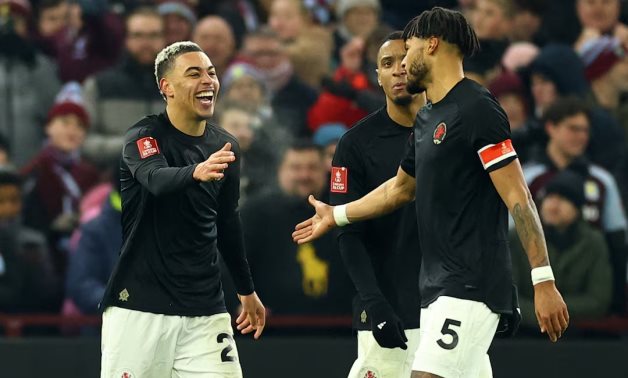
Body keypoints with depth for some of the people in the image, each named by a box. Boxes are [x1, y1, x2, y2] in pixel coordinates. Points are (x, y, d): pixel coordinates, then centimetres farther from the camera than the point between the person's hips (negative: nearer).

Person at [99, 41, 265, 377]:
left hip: (205, 309, 4)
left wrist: (246, 290, 28)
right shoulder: (143, 137, -8)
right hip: (139, 305, -4)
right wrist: (196, 172, -52)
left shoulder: (225, 147, 7)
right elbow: (156, 180, -30)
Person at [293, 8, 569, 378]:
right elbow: (400, 188, 34)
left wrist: (544, 281, -21)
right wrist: (336, 215, 46)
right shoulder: (426, 118, 17)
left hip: (472, 288, -9)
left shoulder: (477, 108, -11)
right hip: (438, 290, 9)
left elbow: (517, 196, -16)